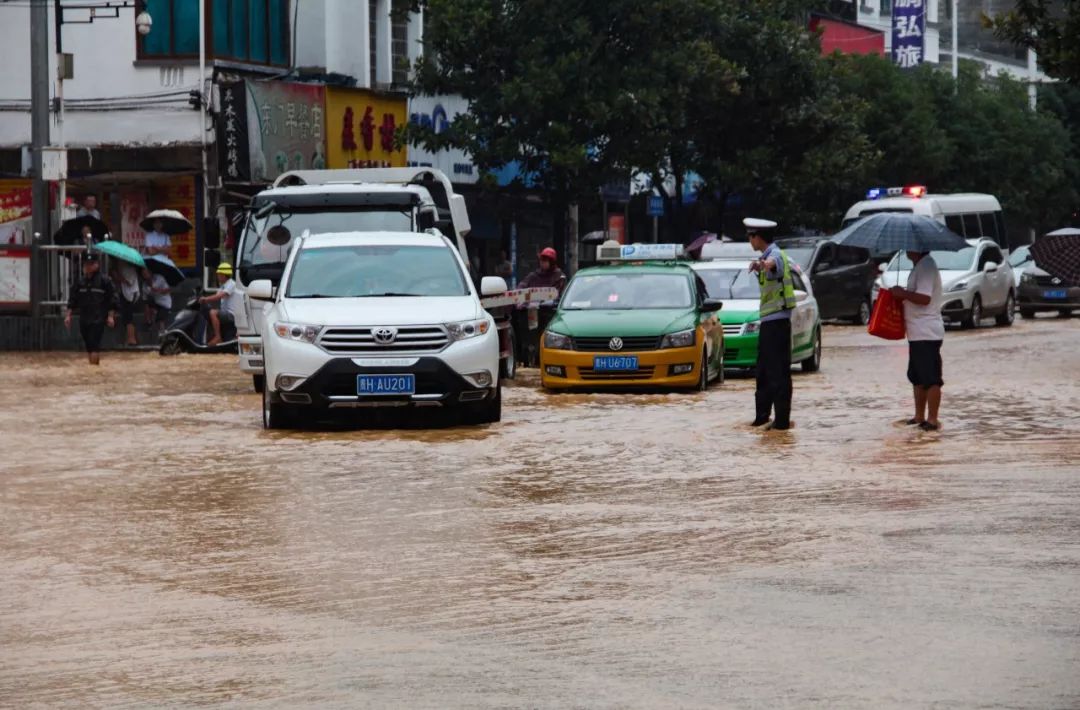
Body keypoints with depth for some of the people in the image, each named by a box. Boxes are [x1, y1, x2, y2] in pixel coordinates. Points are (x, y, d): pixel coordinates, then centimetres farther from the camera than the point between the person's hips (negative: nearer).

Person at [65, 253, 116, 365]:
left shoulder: (104, 281, -2)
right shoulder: (79, 282, 10)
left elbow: (112, 300, -2)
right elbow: (72, 301, 12)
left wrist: (110, 316, -9)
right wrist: (68, 315, 4)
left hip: (98, 319, -5)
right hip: (84, 318, 5)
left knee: (94, 343, -14)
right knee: (88, 345, 8)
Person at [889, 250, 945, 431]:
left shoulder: (926, 267, -16)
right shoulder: (919, 266, 16)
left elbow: (924, 298, -25)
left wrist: (902, 293, -15)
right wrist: (903, 295, 10)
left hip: (926, 334, -11)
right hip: (918, 333, 11)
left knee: (930, 379, -8)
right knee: (917, 377, 16)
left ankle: (932, 420, -7)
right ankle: (919, 417, 24)